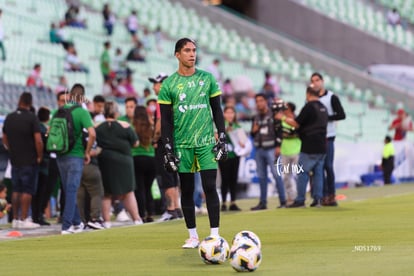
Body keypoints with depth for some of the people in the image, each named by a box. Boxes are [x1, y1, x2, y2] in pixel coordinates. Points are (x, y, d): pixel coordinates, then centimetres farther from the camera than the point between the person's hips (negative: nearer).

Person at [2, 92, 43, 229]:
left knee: (16, 190, 12)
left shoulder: (9, 118, 6)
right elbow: (38, 141, -17)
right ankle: (23, 219, -5)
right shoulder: (32, 118, -12)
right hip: (30, 160, -5)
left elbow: (4, 139, 13)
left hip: (15, 160, 5)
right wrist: (39, 156, -6)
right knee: (27, 190, -2)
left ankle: (15, 219, 12)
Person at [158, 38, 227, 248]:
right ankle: (193, 236, 13)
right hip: (182, 144, 0)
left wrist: (222, 139, 2)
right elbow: (165, 120, 1)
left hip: (206, 143, 0)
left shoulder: (207, 79, 5)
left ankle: (215, 235, -5)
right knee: (186, 190, 4)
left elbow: (217, 111, 9)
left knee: (210, 187, -7)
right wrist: (168, 150, -4)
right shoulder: (168, 85, 0)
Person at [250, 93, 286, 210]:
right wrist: (254, 131, -1)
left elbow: (279, 131, -6)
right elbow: (253, 135, 22)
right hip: (259, 150, 6)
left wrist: (278, 146, -14)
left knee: (276, 174, -11)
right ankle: (263, 202, 14)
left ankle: (283, 201, -11)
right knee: (261, 177, 9)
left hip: (271, 149, -6)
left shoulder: (273, 115, -1)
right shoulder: (256, 118, 16)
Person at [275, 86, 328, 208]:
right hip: (322, 147, 7)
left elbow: (296, 123, -11)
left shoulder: (309, 107, -12)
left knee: (302, 172, -2)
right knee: (318, 172, 9)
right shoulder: (323, 108, 14)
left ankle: (300, 200, -3)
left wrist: (283, 118, 3)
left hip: (309, 147, -7)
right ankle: (318, 199, 5)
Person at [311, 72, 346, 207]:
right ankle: (325, 195, 2)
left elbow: (341, 115, -6)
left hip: (328, 137, -4)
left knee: (328, 166, -5)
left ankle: (331, 195, 3)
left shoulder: (332, 97, 1)